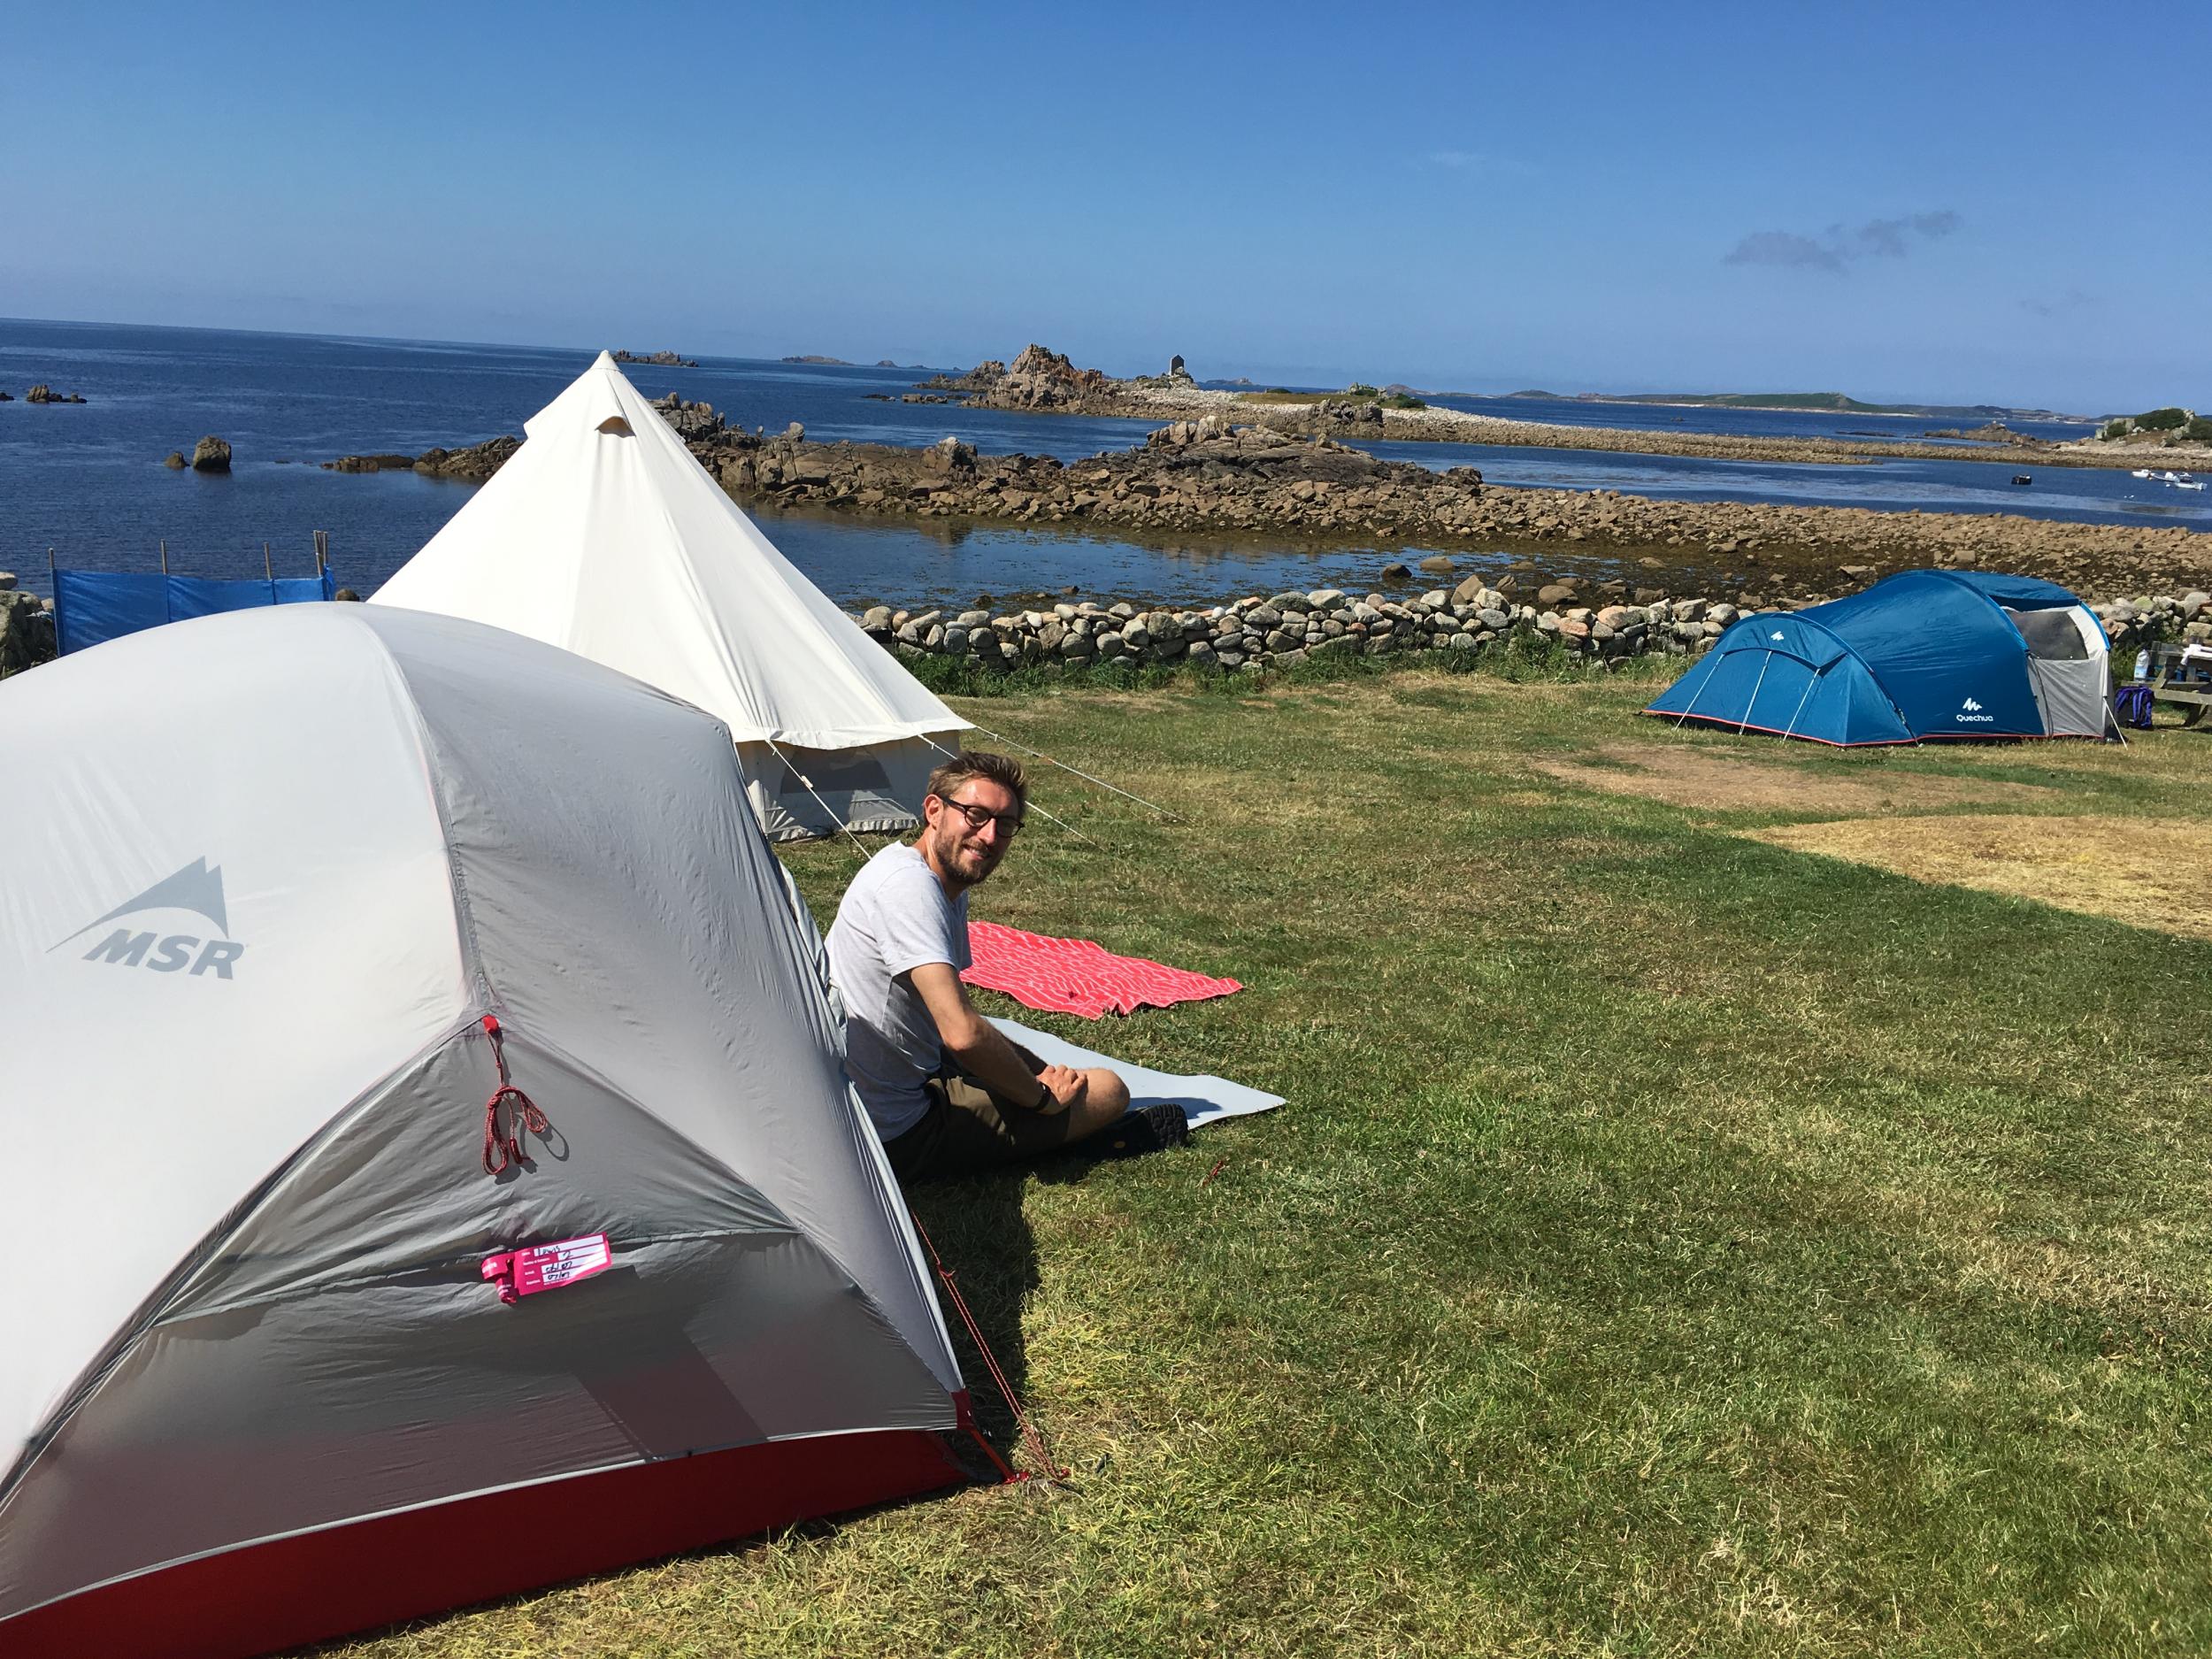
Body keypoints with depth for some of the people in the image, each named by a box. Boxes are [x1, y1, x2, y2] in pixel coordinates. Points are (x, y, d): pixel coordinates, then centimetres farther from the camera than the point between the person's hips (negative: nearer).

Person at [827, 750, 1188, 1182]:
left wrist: (1039, 1079, 7)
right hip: (900, 1137, -10)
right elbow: (963, 1033, -31)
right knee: (1108, 1090, -3)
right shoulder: (909, 884, -24)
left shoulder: (948, 885, 8)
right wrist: (1039, 1097, -15)